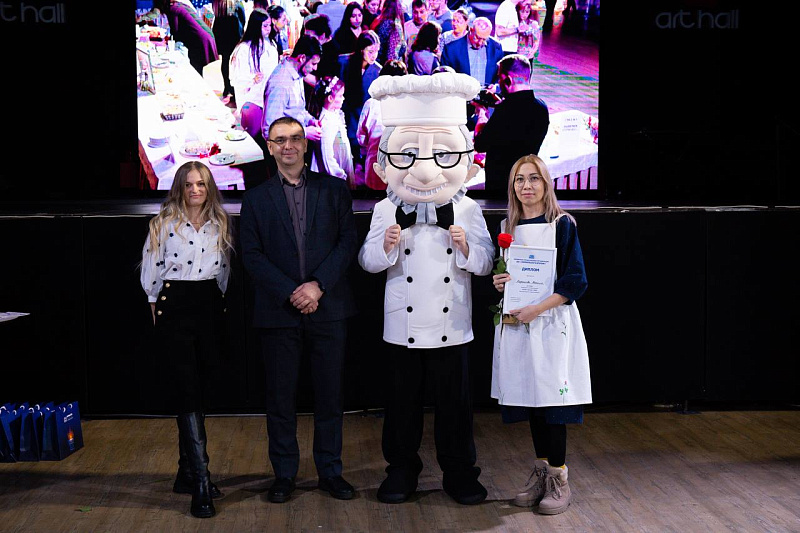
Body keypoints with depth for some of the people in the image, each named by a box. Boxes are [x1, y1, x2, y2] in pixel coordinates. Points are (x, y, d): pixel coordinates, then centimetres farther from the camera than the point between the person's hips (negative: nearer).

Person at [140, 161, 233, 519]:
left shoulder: (220, 224, 9)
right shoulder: (164, 223, 0)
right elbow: (151, 269, 3)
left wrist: (218, 299, 13)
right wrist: (156, 305, 4)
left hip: (210, 308, 4)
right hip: (174, 309, -4)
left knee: (200, 393, 8)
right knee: (187, 392, -10)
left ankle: (187, 474, 21)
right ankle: (201, 482, -13)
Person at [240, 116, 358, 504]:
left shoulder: (334, 190, 8)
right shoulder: (256, 199, 8)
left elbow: (348, 242, 0)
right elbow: (252, 255, 0)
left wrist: (318, 285, -13)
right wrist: (290, 293, -12)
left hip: (328, 309, 0)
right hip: (279, 312, 0)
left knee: (329, 394, 6)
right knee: (280, 396, 4)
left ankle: (330, 471, 17)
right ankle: (284, 475, 15)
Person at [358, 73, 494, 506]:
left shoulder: (467, 210, 0)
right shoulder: (386, 210, 0)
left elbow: (485, 263, 0)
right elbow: (368, 261, 0)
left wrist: (466, 248, -20)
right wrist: (386, 246, -20)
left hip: (451, 327, 0)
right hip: (402, 326, 0)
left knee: (454, 401, 8)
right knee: (402, 400, 10)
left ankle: (459, 471, 21)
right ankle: (401, 468, 24)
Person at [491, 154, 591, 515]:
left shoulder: (562, 225, -4)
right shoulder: (507, 227, 10)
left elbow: (575, 281, -9)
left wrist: (536, 309, -16)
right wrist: (498, 283, -3)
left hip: (552, 323, -5)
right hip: (516, 323, 5)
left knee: (552, 397, -6)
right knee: (529, 394, 8)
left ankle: (559, 479, 3)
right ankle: (541, 472, 19)